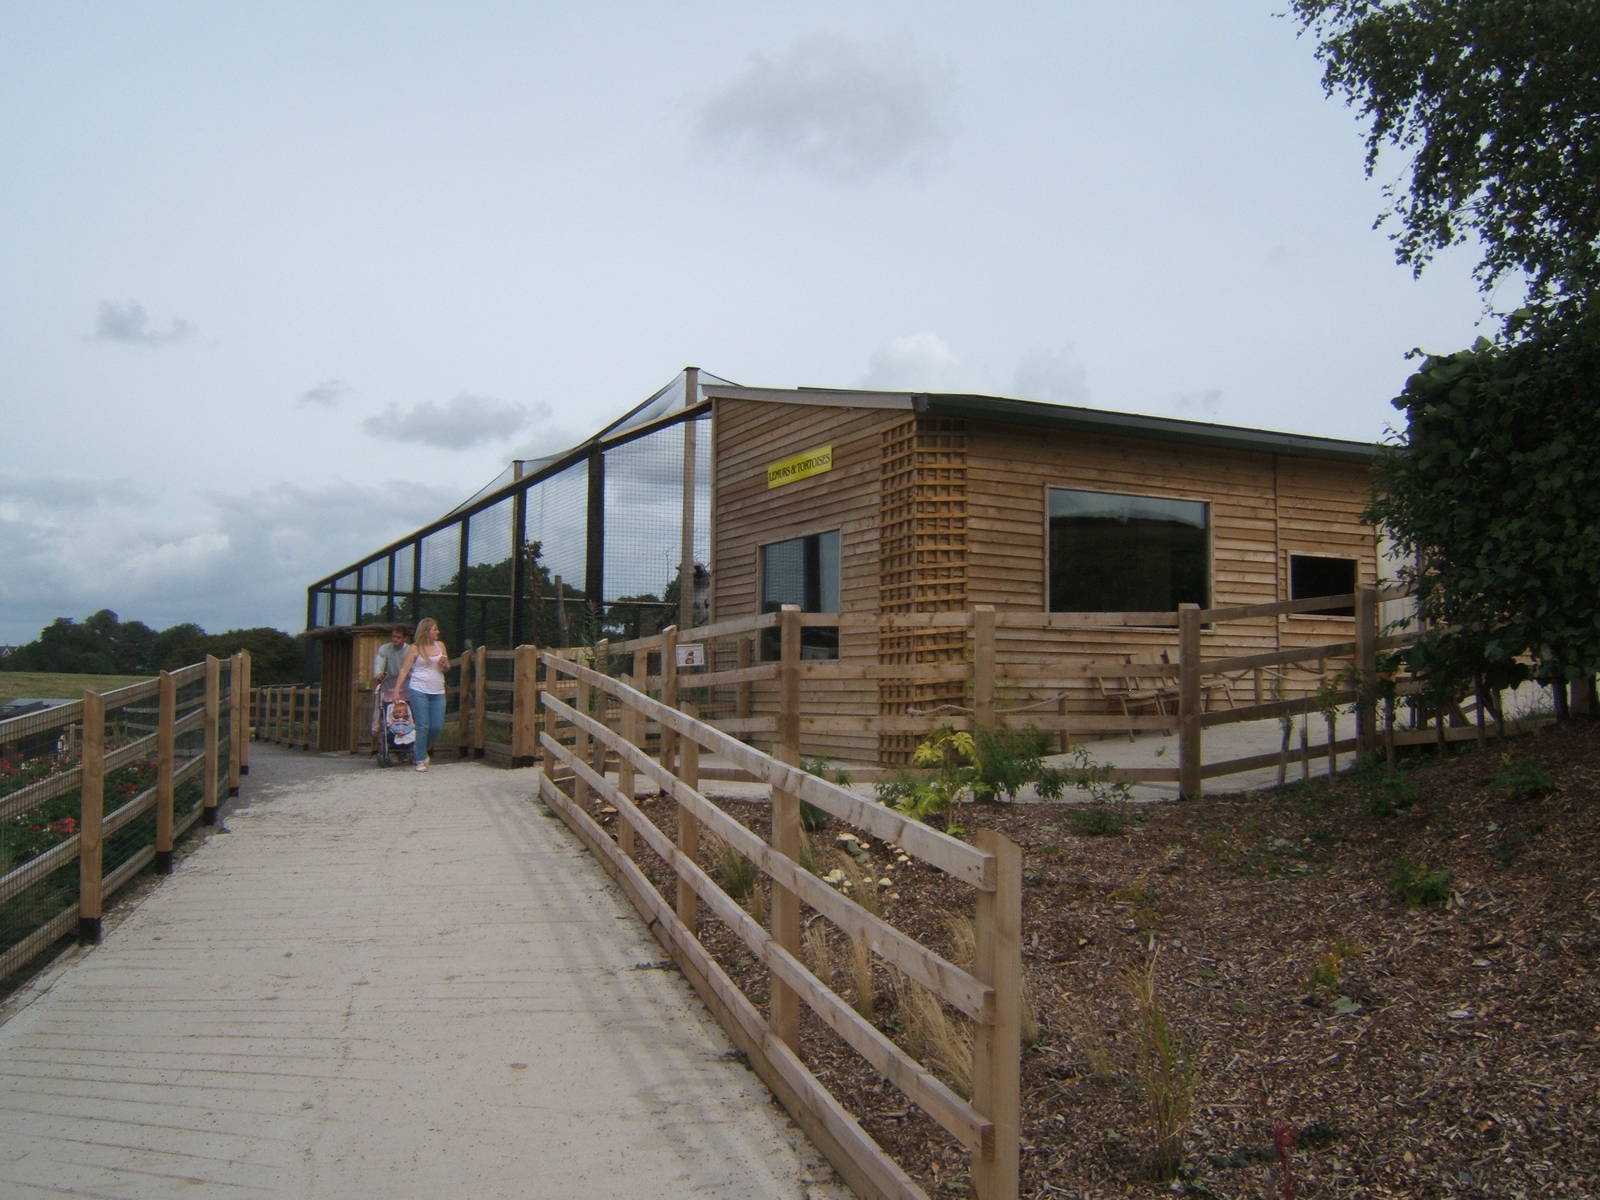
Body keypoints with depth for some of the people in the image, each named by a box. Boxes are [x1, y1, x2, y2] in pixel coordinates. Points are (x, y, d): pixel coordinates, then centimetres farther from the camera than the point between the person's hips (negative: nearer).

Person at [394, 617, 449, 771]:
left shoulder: (440, 645, 12)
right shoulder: (415, 648, -1)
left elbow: (447, 668, 22)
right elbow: (404, 670, -2)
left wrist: (445, 664, -2)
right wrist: (396, 690, -8)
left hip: (438, 692, 4)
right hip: (419, 691, -4)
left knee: (437, 727, 2)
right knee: (422, 726, -6)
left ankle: (422, 749, 27)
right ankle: (420, 760, 3)